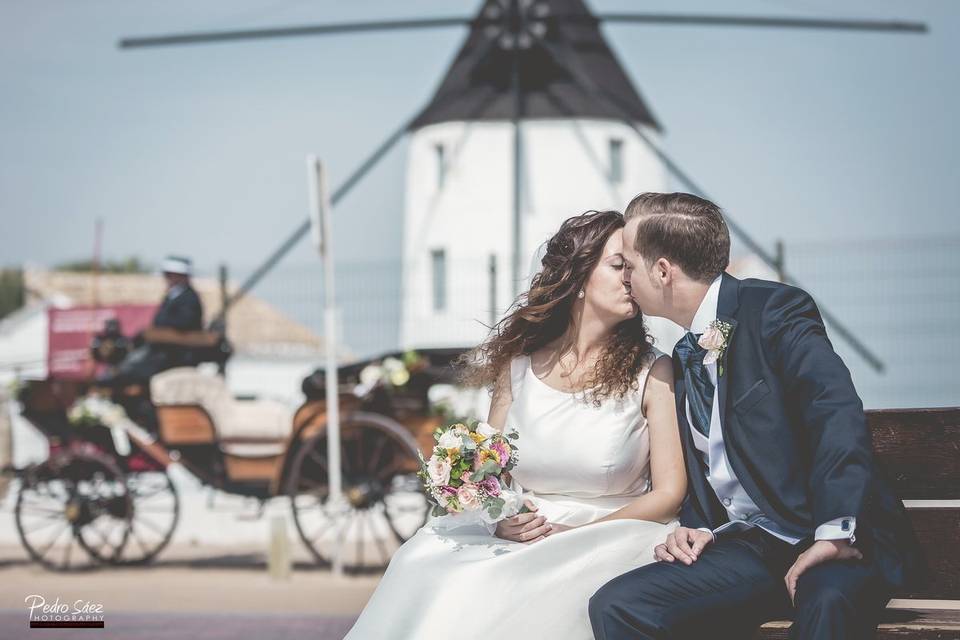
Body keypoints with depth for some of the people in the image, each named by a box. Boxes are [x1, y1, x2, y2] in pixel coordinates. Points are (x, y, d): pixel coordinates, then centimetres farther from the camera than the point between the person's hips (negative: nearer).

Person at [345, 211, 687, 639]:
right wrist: (501, 520, -10)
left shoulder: (653, 374, 0)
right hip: (516, 536, 4)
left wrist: (576, 535, -15)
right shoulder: (518, 364, 9)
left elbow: (668, 495, -3)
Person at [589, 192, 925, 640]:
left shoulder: (776, 309, -4)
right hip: (745, 548, 7)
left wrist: (835, 533, -30)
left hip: (830, 541, -7)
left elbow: (837, 413, -19)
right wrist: (694, 530, 2)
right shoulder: (683, 359, 20)